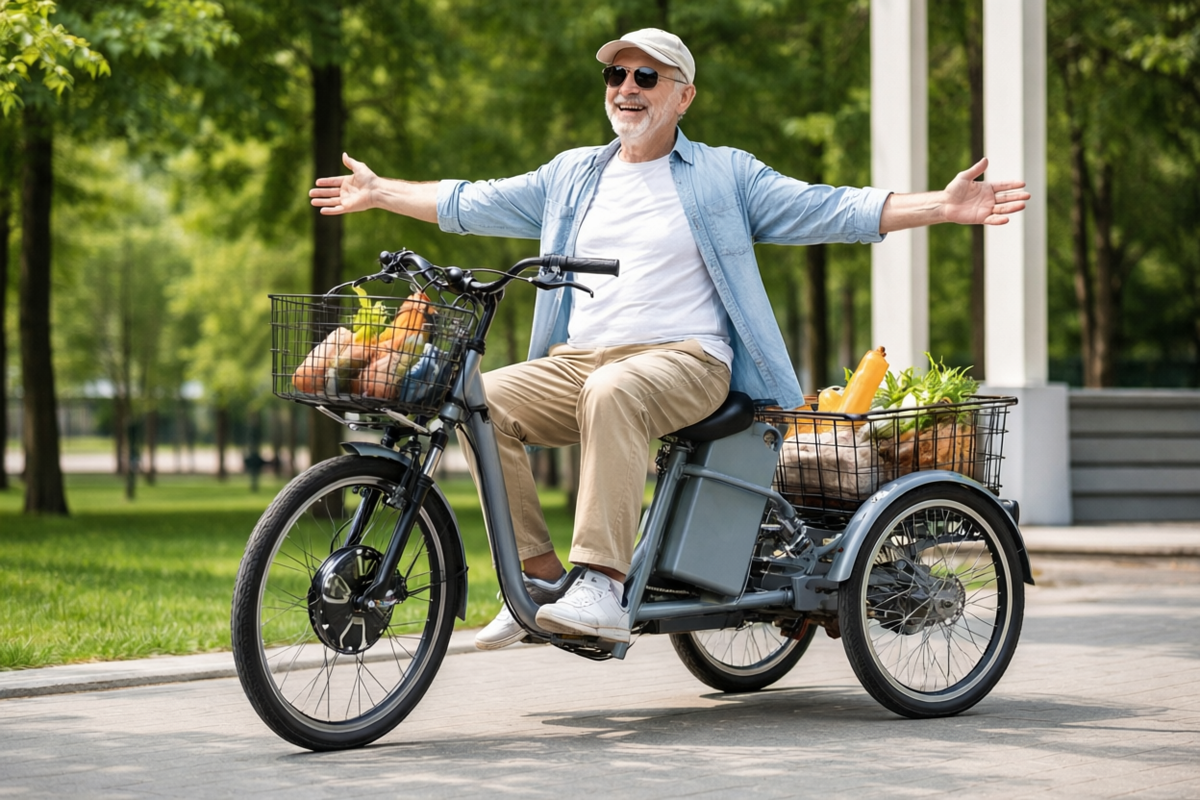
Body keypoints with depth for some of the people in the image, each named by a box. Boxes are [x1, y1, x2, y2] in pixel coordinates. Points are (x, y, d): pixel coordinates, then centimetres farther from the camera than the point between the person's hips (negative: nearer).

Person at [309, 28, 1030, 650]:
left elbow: (829, 211, 4)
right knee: (485, 399, -23)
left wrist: (942, 207, -6)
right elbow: (472, 204, 30)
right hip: (577, 362, 5)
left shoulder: (726, 175, 11)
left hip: (686, 361, -5)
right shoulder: (571, 176, 22)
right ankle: (540, 578, -17)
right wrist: (378, 193, 32)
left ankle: (605, 585, -42)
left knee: (612, 392, -38)